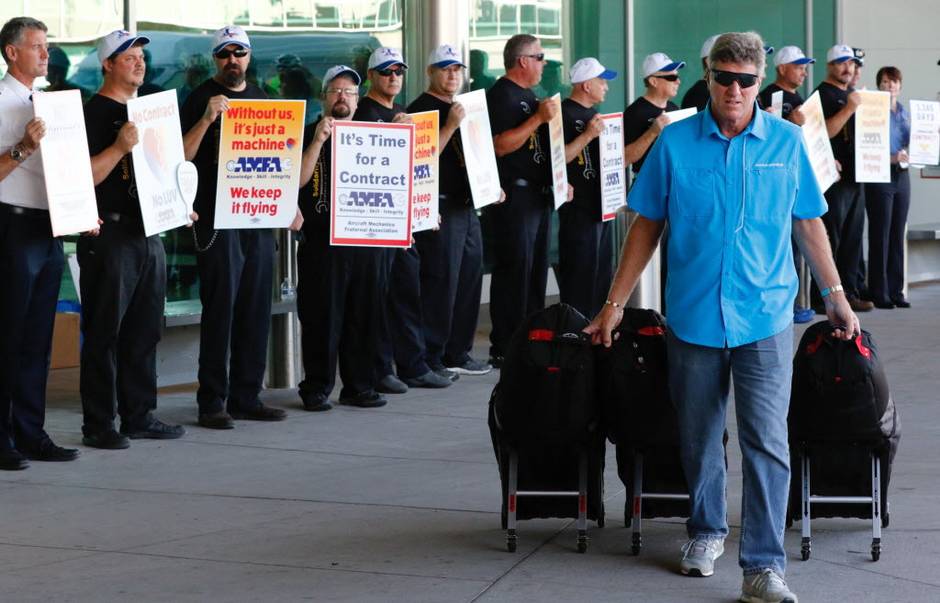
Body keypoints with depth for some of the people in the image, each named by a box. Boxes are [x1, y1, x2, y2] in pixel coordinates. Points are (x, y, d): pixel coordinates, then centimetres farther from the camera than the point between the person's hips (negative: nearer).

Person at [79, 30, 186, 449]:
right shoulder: (95, 112, -7)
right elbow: (83, 177, -16)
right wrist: (119, 147, -26)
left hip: (149, 232, 8)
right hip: (110, 236, -8)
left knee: (145, 332, 11)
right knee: (104, 333, -3)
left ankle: (139, 417, 19)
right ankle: (98, 425, 1)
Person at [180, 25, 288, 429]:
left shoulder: (260, 98, 16)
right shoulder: (202, 97, -2)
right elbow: (182, 155, -11)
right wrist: (207, 118, -23)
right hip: (216, 218, -6)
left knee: (256, 311, 7)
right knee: (220, 309, -7)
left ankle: (246, 398, 15)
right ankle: (212, 403, -3)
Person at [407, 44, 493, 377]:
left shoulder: (462, 106, 20)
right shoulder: (422, 108, -7)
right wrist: (451, 125, -23)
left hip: (467, 203, 9)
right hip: (440, 206, -9)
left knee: (470, 275, 11)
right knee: (441, 281, -9)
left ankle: (458, 353, 19)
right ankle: (430, 358, -4)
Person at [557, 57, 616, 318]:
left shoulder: (593, 113, 19)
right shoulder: (565, 114, -11)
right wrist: (588, 135, -24)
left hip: (601, 205, 10)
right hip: (578, 207, -10)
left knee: (602, 273, 14)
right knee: (580, 274, -7)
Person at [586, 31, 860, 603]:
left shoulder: (786, 142, 1)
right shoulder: (675, 142, 0)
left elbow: (810, 222, 10)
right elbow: (647, 227, 5)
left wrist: (836, 294, 11)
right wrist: (615, 304, 5)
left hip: (765, 317, -1)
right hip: (693, 315, 1)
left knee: (767, 442, -7)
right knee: (699, 438, 14)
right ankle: (707, 532, 35)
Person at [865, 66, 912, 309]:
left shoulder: (905, 113, 14)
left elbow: (911, 144, 19)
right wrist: (891, 158, -23)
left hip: (901, 175, 6)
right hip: (880, 177, -6)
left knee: (898, 235, 8)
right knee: (880, 236, -3)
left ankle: (896, 291, 13)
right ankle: (879, 293, 1)